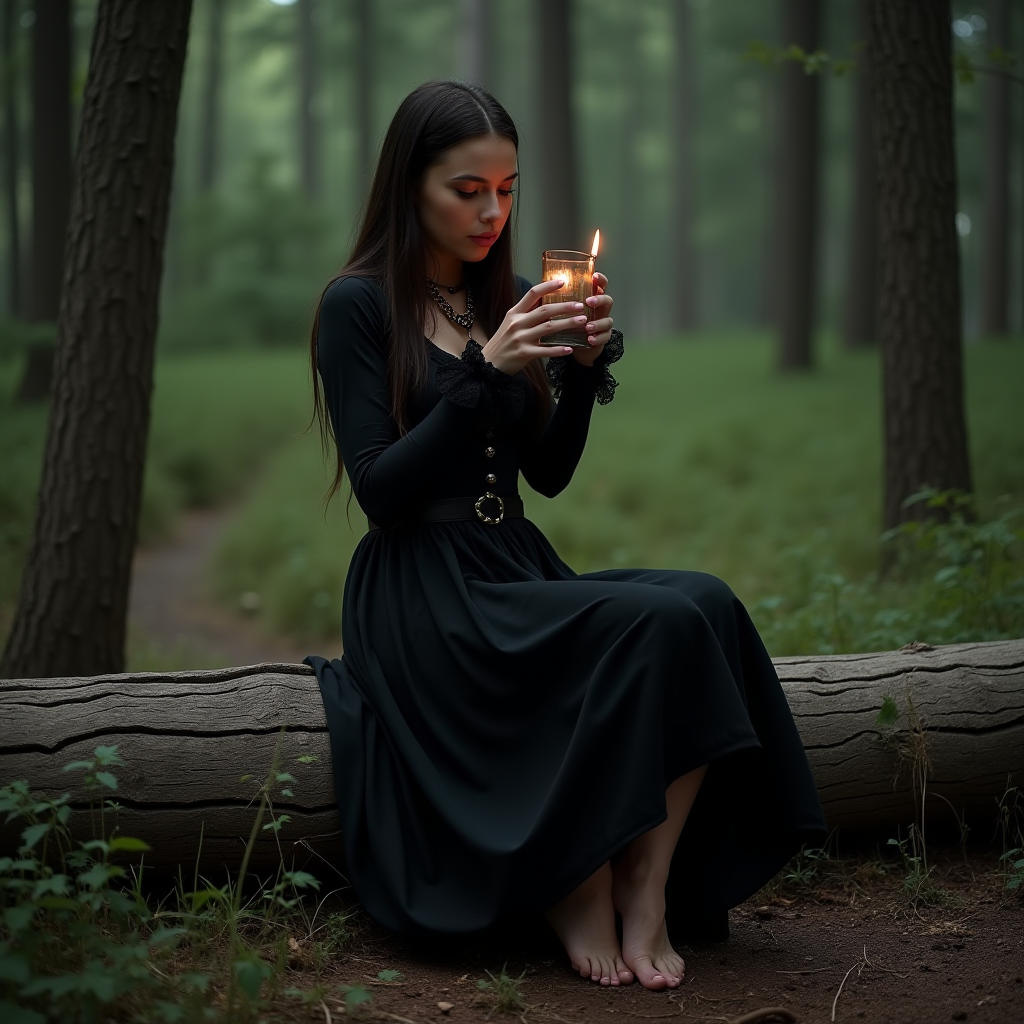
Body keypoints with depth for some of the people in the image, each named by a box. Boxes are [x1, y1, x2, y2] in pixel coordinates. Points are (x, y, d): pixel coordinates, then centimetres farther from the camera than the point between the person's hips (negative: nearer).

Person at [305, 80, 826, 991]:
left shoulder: (505, 297, 15)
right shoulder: (358, 305, -4)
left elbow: (549, 473, 15)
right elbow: (379, 491, -12)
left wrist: (587, 363, -1)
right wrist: (485, 373, -19)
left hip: (518, 573, 6)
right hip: (424, 599, -6)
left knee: (707, 603, -23)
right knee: (659, 624, -28)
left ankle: (648, 889, -21)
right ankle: (583, 897, -14)